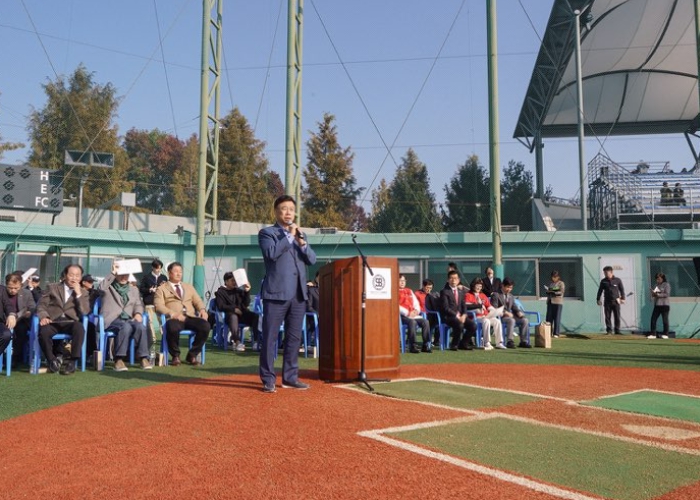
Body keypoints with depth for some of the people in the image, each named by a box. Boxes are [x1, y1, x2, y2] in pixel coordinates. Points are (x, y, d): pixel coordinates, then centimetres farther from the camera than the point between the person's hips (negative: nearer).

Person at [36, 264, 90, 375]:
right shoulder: (52, 287, 16)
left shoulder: (83, 292, 15)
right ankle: (52, 360, -8)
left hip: (70, 322, 0)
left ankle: (72, 361, -24)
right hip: (53, 322, 0)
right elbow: (41, 305, 7)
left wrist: (78, 293, -6)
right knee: (43, 331, -34)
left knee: (80, 328, -35)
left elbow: (85, 312, 0)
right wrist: (43, 316, -15)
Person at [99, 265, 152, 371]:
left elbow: (139, 304, 16)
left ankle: (144, 358, -28)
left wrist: (138, 313, -6)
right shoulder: (109, 287, 12)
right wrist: (113, 273, -13)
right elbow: (101, 288, -13)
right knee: (126, 326, -37)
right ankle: (119, 360, -35)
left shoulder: (134, 289, 25)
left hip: (128, 319, 4)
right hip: (112, 319, -4)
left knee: (141, 326, -31)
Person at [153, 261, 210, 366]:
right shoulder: (161, 289, 13)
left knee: (205, 326, -27)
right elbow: (159, 306, -2)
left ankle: (192, 355, -8)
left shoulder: (189, 287, 29)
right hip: (174, 318, -4)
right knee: (173, 328, -40)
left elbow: (198, 301, 20)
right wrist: (174, 314, -19)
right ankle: (176, 356, -13)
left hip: (190, 317, 4)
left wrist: (202, 310, -4)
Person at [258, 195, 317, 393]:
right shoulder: (267, 232, 2)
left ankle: (290, 377, 17)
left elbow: (312, 260, 10)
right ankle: (268, 379, 3)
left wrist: (302, 243, -6)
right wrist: (289, 236, -10)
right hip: (276, 293, -6)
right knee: (270, 337, -3)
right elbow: (271, 253, -16)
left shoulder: (300, 234, 20)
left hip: (299, 294, 6)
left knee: (294, 337, 9)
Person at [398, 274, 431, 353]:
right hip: (402, 315, -6)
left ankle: (426, 345, -15)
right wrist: (407, 313, -18)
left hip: (413, 314, 6)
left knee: (425, 322, -19)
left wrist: (416, 310, -3)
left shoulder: (409, 291, 25)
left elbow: (416, 303, 20)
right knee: (412, 322, -35)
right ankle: (412, 346, -30)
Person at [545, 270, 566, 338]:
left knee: (557, 318, -5)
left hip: (558, 302, -5)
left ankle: (556, 333, -2)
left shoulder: (561, 283, 1)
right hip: (550, 302, 5)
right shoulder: (550, 283, 17)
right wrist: (548, 291, 3)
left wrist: (553, 292, -17)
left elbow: (561, 292, -10)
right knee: (549, 317, 1)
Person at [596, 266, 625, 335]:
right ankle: (609, 330, 7)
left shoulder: (617, 280, 2)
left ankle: (617, 330, 8)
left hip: (616, 301, -1)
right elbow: (600, 290, 10)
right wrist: (598, 299, 7)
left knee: (617, 317, 1)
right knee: (607, 317, 0)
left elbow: (622, 289, 6)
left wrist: (622, 298, 0)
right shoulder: (603, 281, 5)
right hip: (607, 301, 1)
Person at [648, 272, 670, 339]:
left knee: (665, 320, -2)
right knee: (653, 319, 1)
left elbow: (667, 294, -13)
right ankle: (653, 334, 5)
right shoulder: (656, 285, 18)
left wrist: (658, 294, -18)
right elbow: (653, 295, 22)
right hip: (657, 305, 7)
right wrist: (653, 293, 0)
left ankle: (665, 334, 5)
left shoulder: (666, 285, -2)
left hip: (664, 305, -7)